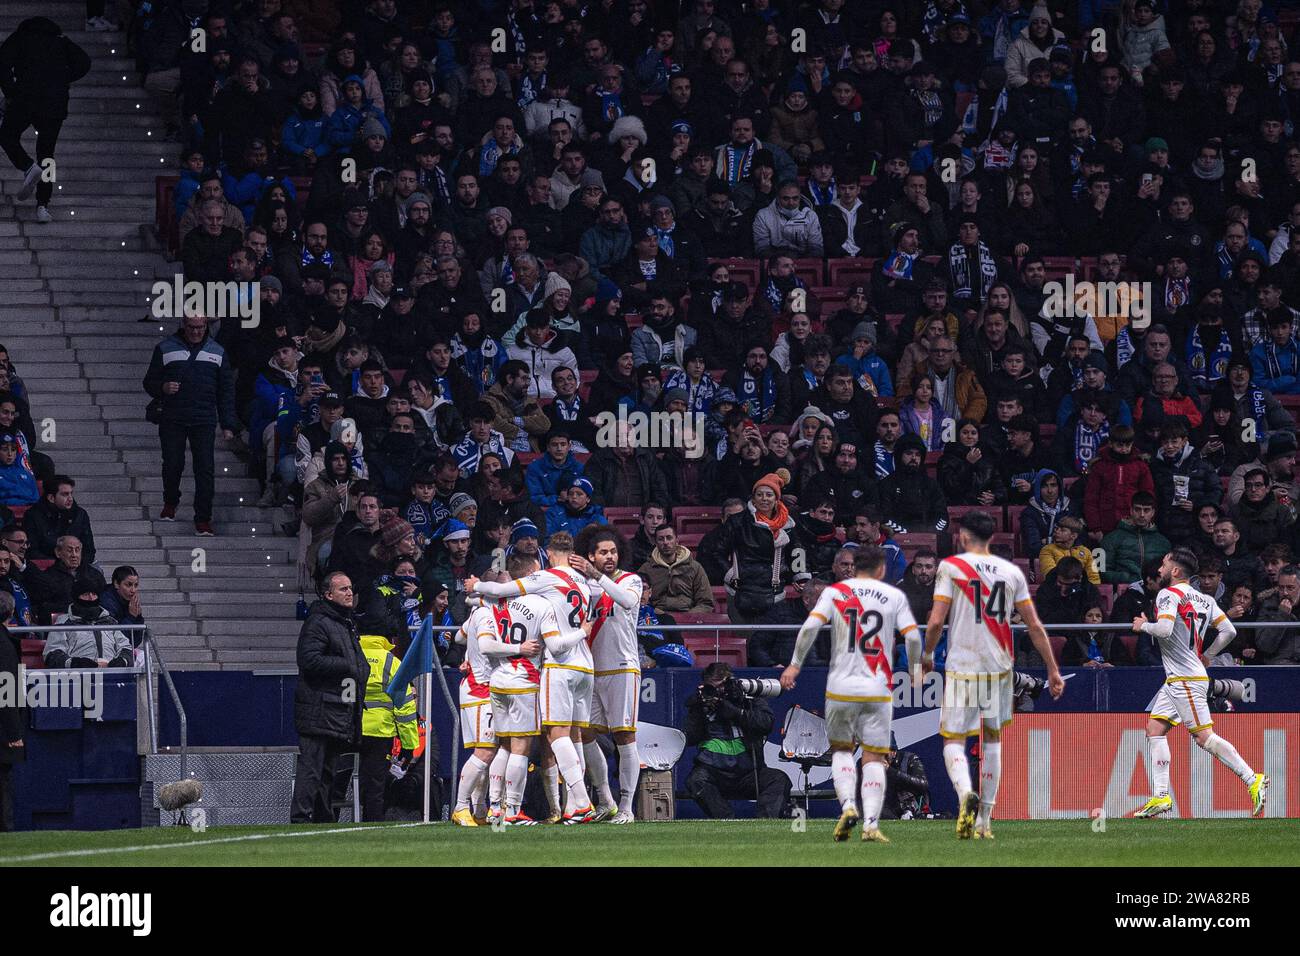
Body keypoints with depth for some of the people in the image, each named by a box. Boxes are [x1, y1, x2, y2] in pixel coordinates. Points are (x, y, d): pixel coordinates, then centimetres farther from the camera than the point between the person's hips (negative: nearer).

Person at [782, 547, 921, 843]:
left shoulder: (834, 592, 4)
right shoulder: (894, 596, 5)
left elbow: (811, 626, -10)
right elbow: (912, 637, -2)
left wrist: (795, 664, -1)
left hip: (841, 687, 0)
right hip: (878, 690, 0)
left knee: (841, 749, 18)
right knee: (874, 758, 4)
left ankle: (848, 806, -4)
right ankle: (871, 824, -8)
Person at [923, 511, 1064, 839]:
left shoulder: (951, 566, -4)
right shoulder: (1012, 572, 6)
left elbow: (936, 621, -8)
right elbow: (1035, 625, 7)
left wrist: (927, 655, 9)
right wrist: (1053, 670, 14)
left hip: (962, 667, -4)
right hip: (999, 666, 4)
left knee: (954, 740, 2)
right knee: (992, 739, 17)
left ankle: (966, 794, -29)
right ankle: (984, 821, 17)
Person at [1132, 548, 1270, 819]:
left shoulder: (1169, 594, -10)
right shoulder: (1204, 599, 14)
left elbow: (1164, 629, -24)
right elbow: (1228, 630, 10)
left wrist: (1143, 625, -4)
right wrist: (1207, 655, 21)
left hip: (1186, 679, -10)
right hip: (1176, 681, 10)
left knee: (1204, 736, -10)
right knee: (1155, 728, 8)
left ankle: (1253, 780, -12)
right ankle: (1160, 796, 3)